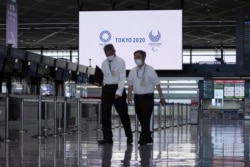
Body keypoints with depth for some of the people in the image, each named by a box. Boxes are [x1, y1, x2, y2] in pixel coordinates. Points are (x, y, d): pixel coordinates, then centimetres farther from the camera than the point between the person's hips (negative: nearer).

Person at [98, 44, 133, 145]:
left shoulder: (120, 61, -6)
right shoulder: (104, 63, 9)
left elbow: (122, 78, -12)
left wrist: (119, 92, -21)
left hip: (117, 87, -4)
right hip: (107, 88, 4)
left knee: (123, 113, 3)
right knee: (105, 114, -2)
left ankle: (129, 136, 19)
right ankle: (107, 138, 2)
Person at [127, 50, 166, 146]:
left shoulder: (150, 70, -7)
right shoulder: (133, 71, 5)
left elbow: (157, 85, -4)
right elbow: (130, 85, 11)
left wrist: (161, 97, -4)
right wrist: (129, 97, 1)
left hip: (148, 97, -5)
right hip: (137, 97, 5)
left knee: (146, 119, -9)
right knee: (141, 119, 9)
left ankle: (143, 139, -7)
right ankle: (148, 138, 21)